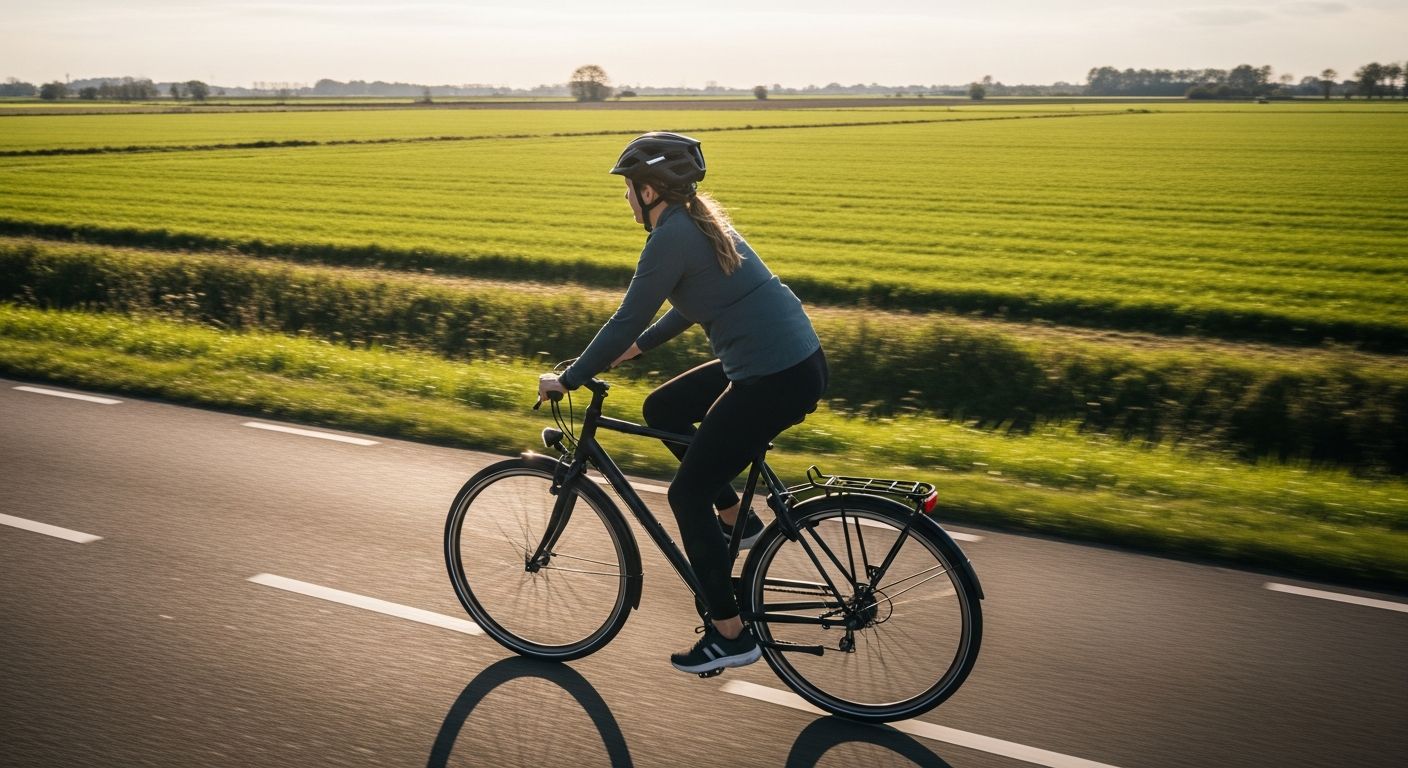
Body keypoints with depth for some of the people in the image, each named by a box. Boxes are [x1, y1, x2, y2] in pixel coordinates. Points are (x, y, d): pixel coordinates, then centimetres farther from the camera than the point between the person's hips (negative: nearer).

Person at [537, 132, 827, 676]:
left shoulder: (671, 237, -14)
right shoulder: (699, 223, 14)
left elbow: (625, 321, -12)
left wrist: (566, 380, -1)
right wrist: (636, 347, 30)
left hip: (777, 380, -10)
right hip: (792, 360, 10)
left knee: (687, 494, 2)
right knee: (662, 409, 21)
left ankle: (730, 635, 11)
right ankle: (735, 518, 26)